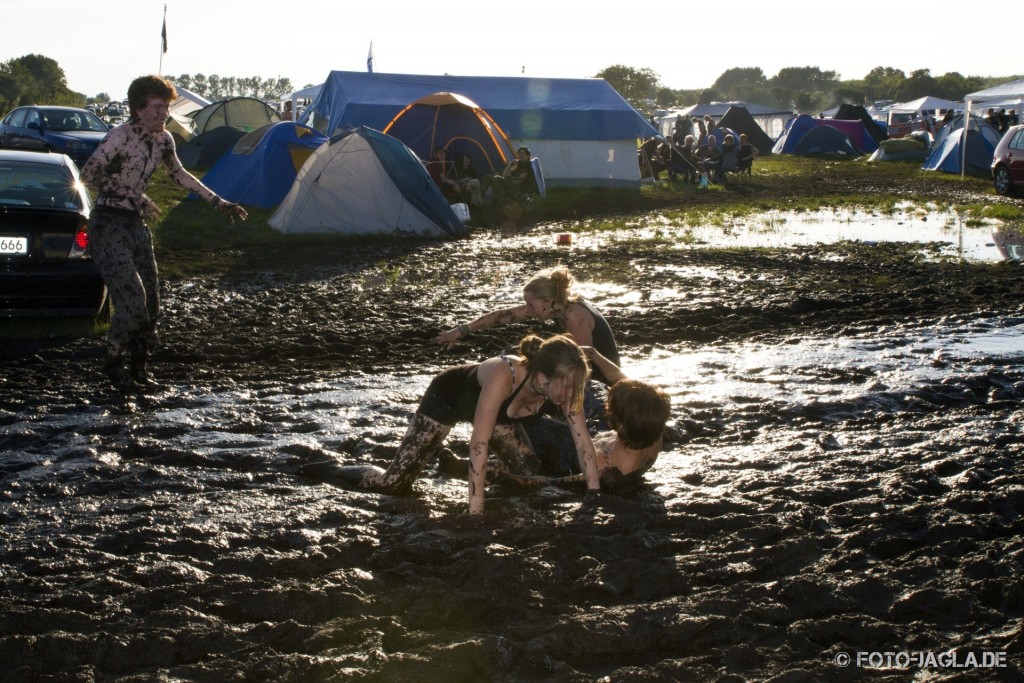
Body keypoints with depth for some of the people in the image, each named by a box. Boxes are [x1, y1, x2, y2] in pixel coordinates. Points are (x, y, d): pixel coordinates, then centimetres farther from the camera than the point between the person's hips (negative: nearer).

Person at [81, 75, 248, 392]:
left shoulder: (163, 140, 4)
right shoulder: (120, 137, -19)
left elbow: (180, 175, 21)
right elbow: (88, 174, -14)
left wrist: (219, 202, 19)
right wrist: (136, 199, -9)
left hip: (135, 225, 8)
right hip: (107, 226, -7)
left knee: (150, 303, 6)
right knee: (132, 298, -17)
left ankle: (138, 368, 23)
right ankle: (113, 364, 4)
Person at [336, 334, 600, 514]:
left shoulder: (564, 385, -30)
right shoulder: (503, 377, -46)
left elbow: (583, 442, -22)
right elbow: (479, 444, -46)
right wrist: (475, 514, -46)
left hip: (497, 411, 6)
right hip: (448, 395, -5)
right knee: (394, 484, -7)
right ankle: (348, 473, 26)